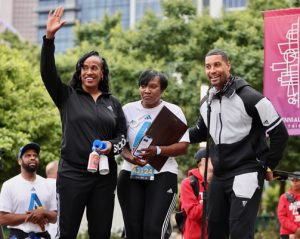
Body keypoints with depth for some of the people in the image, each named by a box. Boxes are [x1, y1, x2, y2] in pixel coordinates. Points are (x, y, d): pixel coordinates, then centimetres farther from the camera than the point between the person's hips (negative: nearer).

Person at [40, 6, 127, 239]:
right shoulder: (67, 96, 5)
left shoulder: (113, 103, 12)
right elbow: (47, 72, -8)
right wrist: (49, 37, -19)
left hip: (105, 175, 3)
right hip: (72, 174, -2)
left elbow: (123, 134, 14)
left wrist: (112, 145, -9)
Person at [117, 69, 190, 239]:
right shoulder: (128, 110, 8)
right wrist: (130, 157, -15)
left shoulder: (173, 111, 2)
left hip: (162, 176, -3)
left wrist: (157, 151, -21)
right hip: (131, 175, 3)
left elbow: (183, 146, -5)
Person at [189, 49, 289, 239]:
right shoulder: (207, 103, 9)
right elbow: (201, 132, 26)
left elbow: (280, 133, -9)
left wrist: (269, 166, -6)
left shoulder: (249, 98, -13)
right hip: (219, 176, 8)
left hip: (246, 174, -8)